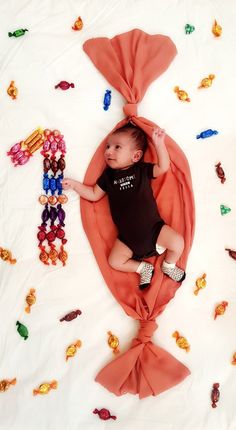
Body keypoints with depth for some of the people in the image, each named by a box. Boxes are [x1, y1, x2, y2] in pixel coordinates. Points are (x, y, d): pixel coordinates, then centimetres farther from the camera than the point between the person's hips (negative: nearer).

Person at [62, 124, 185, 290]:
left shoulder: (142, 169, 2)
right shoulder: (109, 175, 9)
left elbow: (163, 167, -11)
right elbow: (94, 195, 14)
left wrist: (159, 143, -19)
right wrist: (75, 184, 5)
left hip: (153, 227, -2)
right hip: (127, 236, 2)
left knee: (178, 242, -18)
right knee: (114, 261, -11)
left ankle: (169, 265, 15)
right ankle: (143, 268, 12)